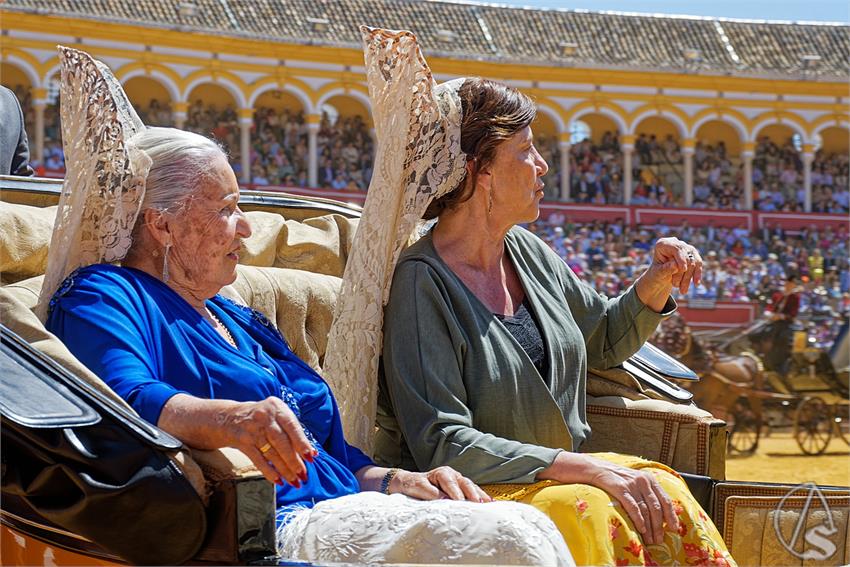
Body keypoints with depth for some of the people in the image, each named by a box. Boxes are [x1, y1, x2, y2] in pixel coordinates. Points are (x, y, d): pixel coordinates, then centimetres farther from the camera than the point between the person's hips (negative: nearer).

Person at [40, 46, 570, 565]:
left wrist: (401, 482, 12)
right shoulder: (101, 297, 3)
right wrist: (227, 418, -41)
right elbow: (126, 397, -21)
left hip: (346, 513, 9)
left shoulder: (241, 322, 31)